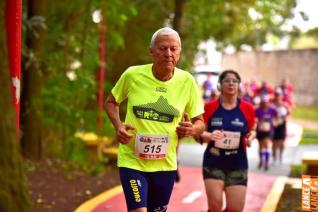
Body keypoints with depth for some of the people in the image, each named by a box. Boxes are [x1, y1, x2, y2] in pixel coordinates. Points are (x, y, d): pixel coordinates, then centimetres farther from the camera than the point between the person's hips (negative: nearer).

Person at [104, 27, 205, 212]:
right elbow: (111, 102, 9)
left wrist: (192, 129, -20)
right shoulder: (132, 75, -9)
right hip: (132, 161, -2)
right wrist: (118, 126, -10)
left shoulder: (187, 81, -5)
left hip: (165, 164, 3)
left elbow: (200, 123, 4)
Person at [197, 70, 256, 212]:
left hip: (237, 164, 2)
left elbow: (252, 130, 15)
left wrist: (250, 137, -9)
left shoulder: (247, 108, 2)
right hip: (213, 163, -1)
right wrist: (208, 135, -20)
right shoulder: (210, 107, -2)